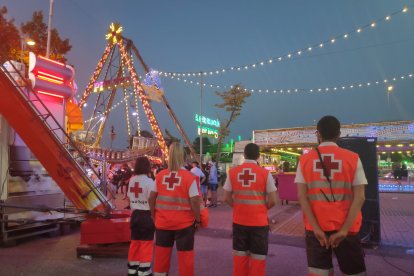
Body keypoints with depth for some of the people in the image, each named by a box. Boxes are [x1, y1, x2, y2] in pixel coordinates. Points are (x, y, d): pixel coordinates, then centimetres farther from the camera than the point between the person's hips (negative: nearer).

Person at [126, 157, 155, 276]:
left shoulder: (132, 180, 3)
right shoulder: (149, 181, -16)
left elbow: (129, 197, 9)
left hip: (135, 214, 6)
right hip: (147, 215, -6)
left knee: (135, 242, 17)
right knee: (146, 243, 5)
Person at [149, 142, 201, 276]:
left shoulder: (160, 175, -1)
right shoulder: (189, 177, -13)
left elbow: (152, 198, 4)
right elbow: (194, 201, -15)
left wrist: (154, 215, 16)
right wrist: (197, 220, -2)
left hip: (162, 221, 4)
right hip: (184, 223, -3)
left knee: (161, 254, 18)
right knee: (185, 255, 9)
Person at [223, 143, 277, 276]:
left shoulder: (233, 172, -2)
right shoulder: (265, 173, -8)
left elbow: (227, 198, 1)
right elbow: (272, 201, -7)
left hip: (239, 220, 3)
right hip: (259, 221, -2)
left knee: (240, 255, 15)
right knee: (258, 256, 9)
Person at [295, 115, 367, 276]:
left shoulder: (305, 160, -1)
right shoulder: (353, 158, -2)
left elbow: (302, 197, -7)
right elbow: (359, 197, -7)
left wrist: (316, 228, -6)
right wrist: (344, 230, -7)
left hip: (315, 228, 1)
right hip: (345, 228, 0)